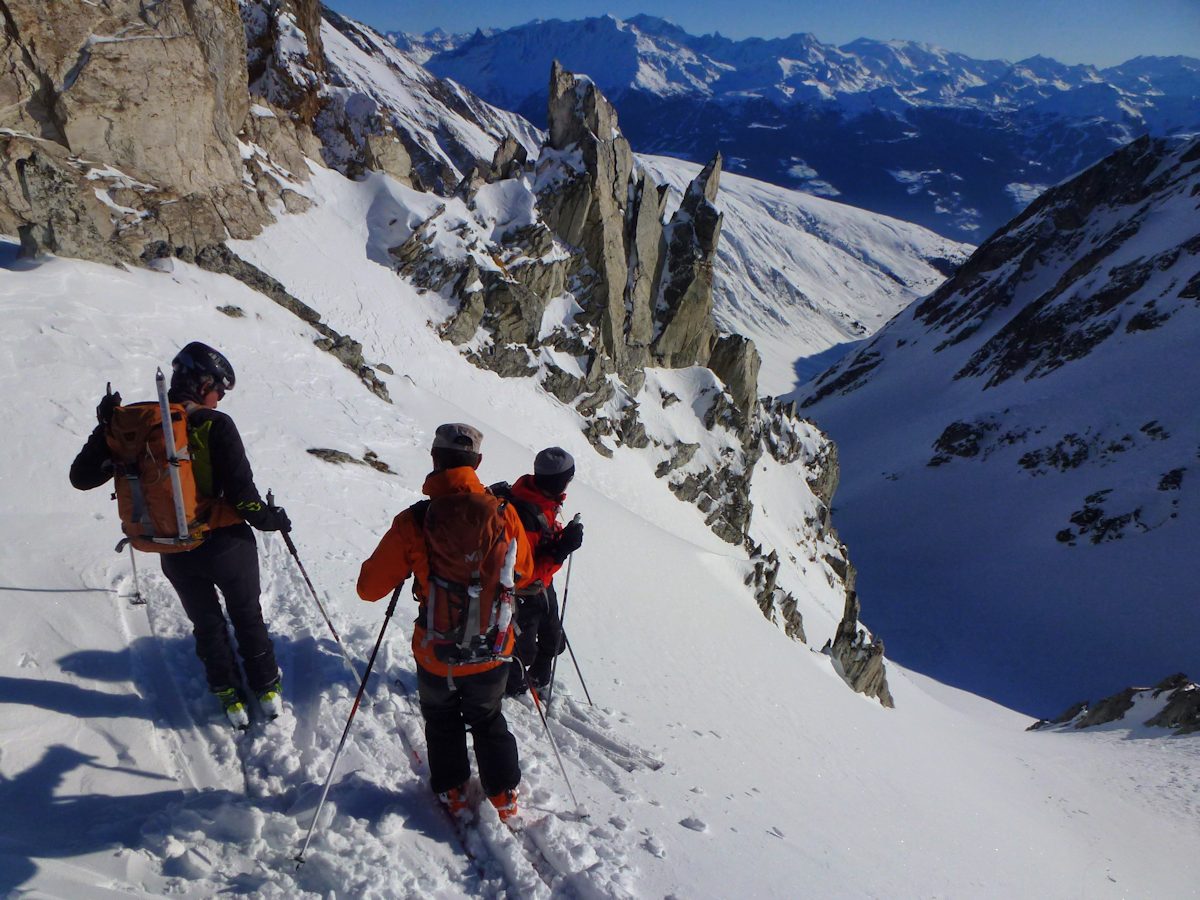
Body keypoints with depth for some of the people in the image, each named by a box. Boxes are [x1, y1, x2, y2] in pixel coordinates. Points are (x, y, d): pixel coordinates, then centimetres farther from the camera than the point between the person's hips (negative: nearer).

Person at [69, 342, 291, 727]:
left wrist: (106, 428, 8)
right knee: (248, 616, 22)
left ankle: (229, 695, 36)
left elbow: (82, 476, 0)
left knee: (207, 624, 25)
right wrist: (273, 519, -4)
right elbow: (242, 496, -22)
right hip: (226, 545, -3)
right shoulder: (215, 426, -20)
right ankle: (267, 688, 35)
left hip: (174, 555, 3)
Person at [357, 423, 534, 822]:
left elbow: (369, 587, -11)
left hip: (437, 655, -1)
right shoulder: (504, 514, -15)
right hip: (493, 653, 2)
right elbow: (523, 574, 3)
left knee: (442, 722, 29)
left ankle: (453, 792, 42)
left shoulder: (414, 522, -20)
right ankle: (503, 795, 39)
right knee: (489, 721, 29)